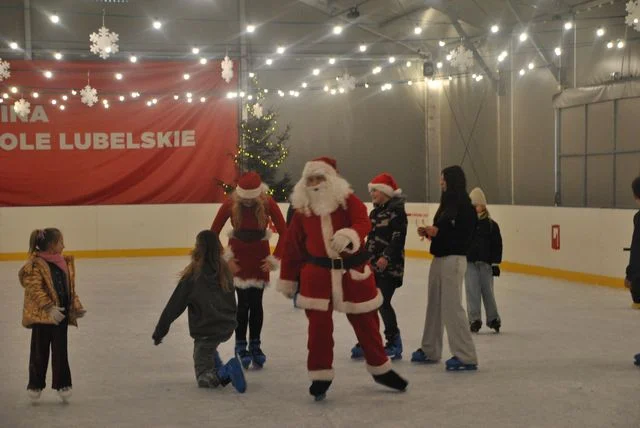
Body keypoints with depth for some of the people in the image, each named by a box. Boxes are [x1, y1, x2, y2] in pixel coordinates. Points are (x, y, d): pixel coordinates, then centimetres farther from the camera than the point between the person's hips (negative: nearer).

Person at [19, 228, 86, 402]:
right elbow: (35, 290, -21)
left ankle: (62, 384, 17)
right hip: (42, 316, -6)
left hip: (61, 315, 6)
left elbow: (70, 288, 16)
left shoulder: (65, 263, 9)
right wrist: (49, 308, -27)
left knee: (60, 351, 9)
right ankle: (35, 385, 20)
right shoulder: (35, 265, -14)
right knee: (40, 352, 7)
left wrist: (76, 306, 7)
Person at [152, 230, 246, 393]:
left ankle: (225, 373, -24)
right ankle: (219, 370, 19)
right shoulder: (225, 271, -2)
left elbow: (174, 306, -10)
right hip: (227, 328, 6)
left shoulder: (193, 275, -16)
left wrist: (159, 332, -1)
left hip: (205, 331, -6)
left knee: (204, 378, 5)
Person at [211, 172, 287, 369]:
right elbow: (214, 232, -8)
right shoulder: (231, 204, -19)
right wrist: (224, 258, -7)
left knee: (256, 302, 1)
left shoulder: (268, 203, -19)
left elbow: (283, 232, -9)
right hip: (238, 255, -1)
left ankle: (255, 345, 14)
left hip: (260, 255, 1)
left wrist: (274, 259, -9)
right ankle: (240, 346, 6)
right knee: (243, 302, -6)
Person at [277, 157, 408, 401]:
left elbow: (363, 223, -24)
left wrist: (349, 235, -47)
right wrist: (287, 279, 9)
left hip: (353, 271, -1)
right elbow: (293, 247, 6)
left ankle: (380, 369, 30)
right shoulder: (302, 210, 1)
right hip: (317, 274, 1)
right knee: (319, 326, -2)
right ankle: (320, 376, 13)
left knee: (366, 323, 11)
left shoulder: (348, 201, -6)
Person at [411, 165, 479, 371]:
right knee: (435, 305, 15)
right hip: (438, 258, 9)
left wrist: (438, 232, -20)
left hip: (453, 259, -9)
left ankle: (466, 356, -4)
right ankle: (430, 350, 27)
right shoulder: (447, 204, 14)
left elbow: (464, 237, -18)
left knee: (452, 306, -9)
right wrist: (429, 232, 4)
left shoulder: (465, 207, -12)